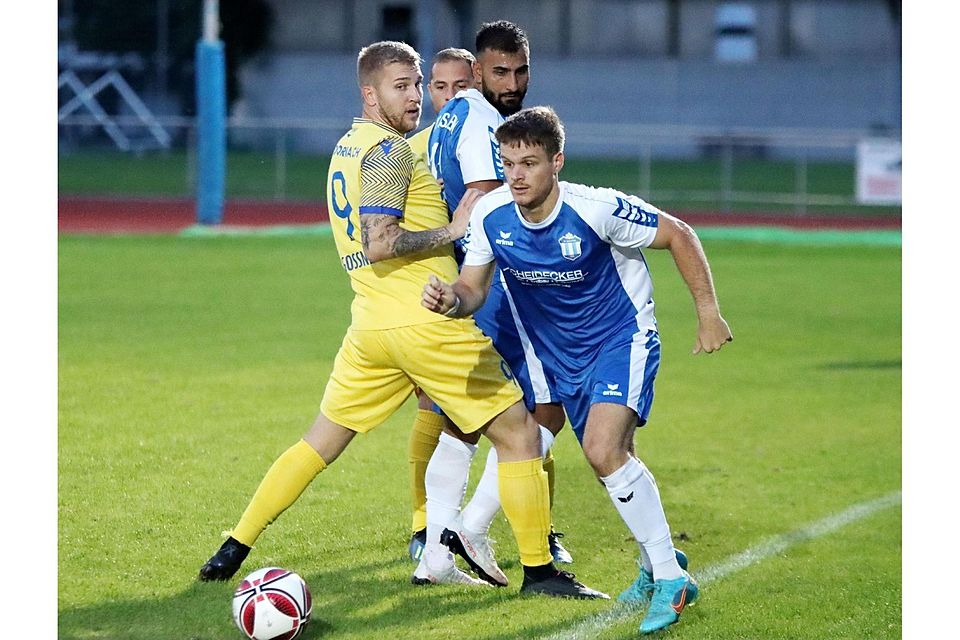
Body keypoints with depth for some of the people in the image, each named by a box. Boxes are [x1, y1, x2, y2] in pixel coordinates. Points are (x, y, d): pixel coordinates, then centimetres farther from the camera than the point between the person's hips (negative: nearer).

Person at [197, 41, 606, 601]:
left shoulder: (347, 147, 16)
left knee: (320, 444, 16)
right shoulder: (389, 151, -12)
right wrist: (452, 230, -15)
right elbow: (379, 245, -21)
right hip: (429, 324, -8)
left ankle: (234, 550, 13)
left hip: (369, 324, 8)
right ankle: (539, 569, 4)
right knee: (520, 433, 3)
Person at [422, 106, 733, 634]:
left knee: (604, 451, -25)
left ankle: (671, 579, -15)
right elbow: (474, 289, -8)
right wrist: (452, 300, -33)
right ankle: (653, 563, 40)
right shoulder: (491, 215, -15)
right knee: (612, 462, 15)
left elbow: (679, 236, -15)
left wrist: (708, 312, -13)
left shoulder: (596, 209, -27)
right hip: (560, 354, 6)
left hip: (623, 338, -6)